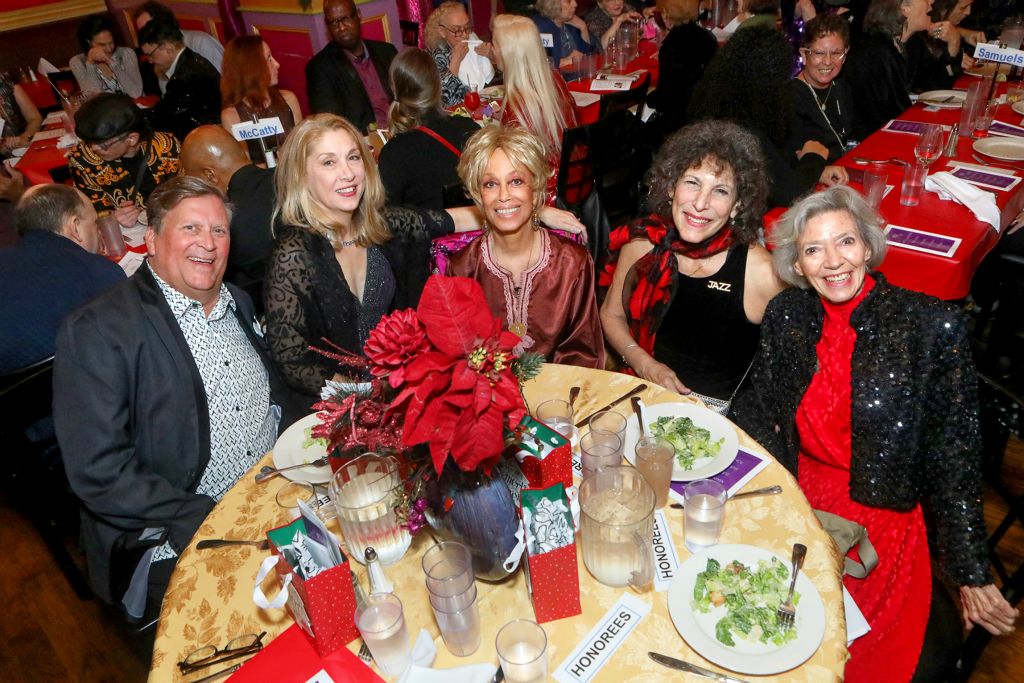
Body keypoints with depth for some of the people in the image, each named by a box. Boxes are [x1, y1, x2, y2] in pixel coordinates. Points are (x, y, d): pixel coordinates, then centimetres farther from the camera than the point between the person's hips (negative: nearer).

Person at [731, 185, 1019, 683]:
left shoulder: (932, 326, -12)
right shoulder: (784, 316, -4)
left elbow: (953, 456, -7)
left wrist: (971, 575, -4)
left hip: (878, 521, -2)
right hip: (793, 505, 3)